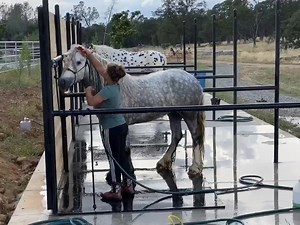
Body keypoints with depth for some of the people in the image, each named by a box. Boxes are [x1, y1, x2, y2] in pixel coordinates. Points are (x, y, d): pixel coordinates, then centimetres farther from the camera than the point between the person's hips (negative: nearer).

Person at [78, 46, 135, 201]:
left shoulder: (107, 90, -21)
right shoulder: (115, 86, 5)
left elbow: (91, 102, -25)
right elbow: (99, 67, 12)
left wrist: (88, 90, -6)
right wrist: (89, 55, 13)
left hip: (111, 130, -9)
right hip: (121, 126, 9)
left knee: (113, 159, 0)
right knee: (122, 157, 16)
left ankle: (116, 191, 8)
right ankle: (128, 186, 26)